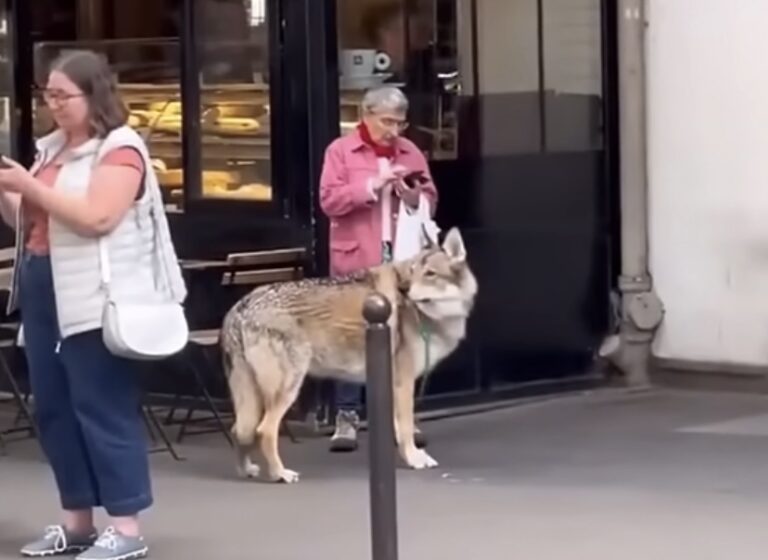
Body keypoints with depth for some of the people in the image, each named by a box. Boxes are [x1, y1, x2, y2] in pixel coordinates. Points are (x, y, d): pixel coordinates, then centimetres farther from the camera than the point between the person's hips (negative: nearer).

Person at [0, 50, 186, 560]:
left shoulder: (119, 148, -8)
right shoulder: (52, 148, 17)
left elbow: (97, 218, -20)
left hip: (97, 297, -8)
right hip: (43, 289, 8)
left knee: (104, 408, -7)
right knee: (53, 407, 8)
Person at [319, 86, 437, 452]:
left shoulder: (410, 152, 12)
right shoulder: (340, 150, 0)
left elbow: (430, 202, 12)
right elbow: (330, 201, -9)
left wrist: (412, 194, -9)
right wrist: (373, 186, -17)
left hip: (402, 261, 3)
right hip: (356, 260, -3)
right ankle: (347, 416, 5)